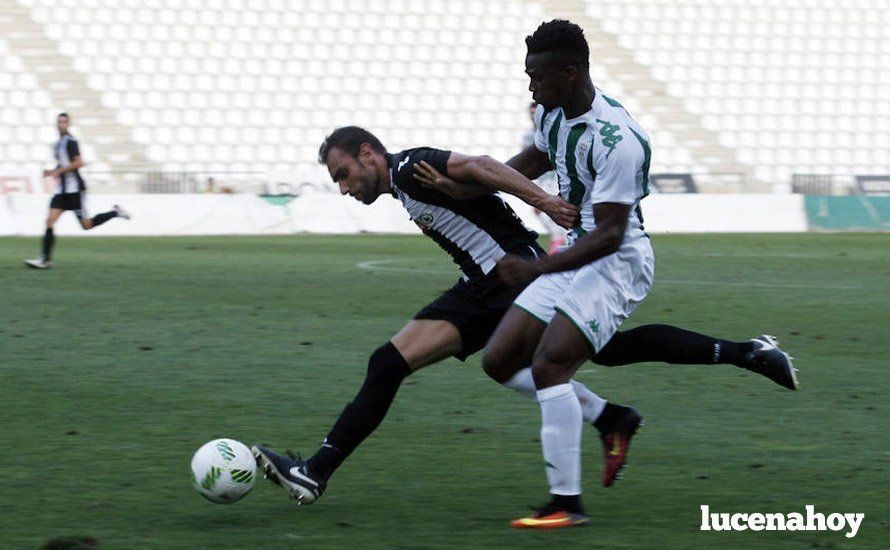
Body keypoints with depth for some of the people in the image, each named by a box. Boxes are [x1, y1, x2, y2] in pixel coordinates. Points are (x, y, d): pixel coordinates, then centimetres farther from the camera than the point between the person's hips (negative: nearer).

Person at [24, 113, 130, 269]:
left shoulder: (70, 141, -10)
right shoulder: (58, 143, 16)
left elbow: (78, 163, -20)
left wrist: (58, 171, -19)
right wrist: (51, 172, 10)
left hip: (75, 189, -8)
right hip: (61, 190, 8)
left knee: (86, 225, -2)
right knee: (50, 221, -7)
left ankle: (115, 212, 18)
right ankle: (45, 259, -10)